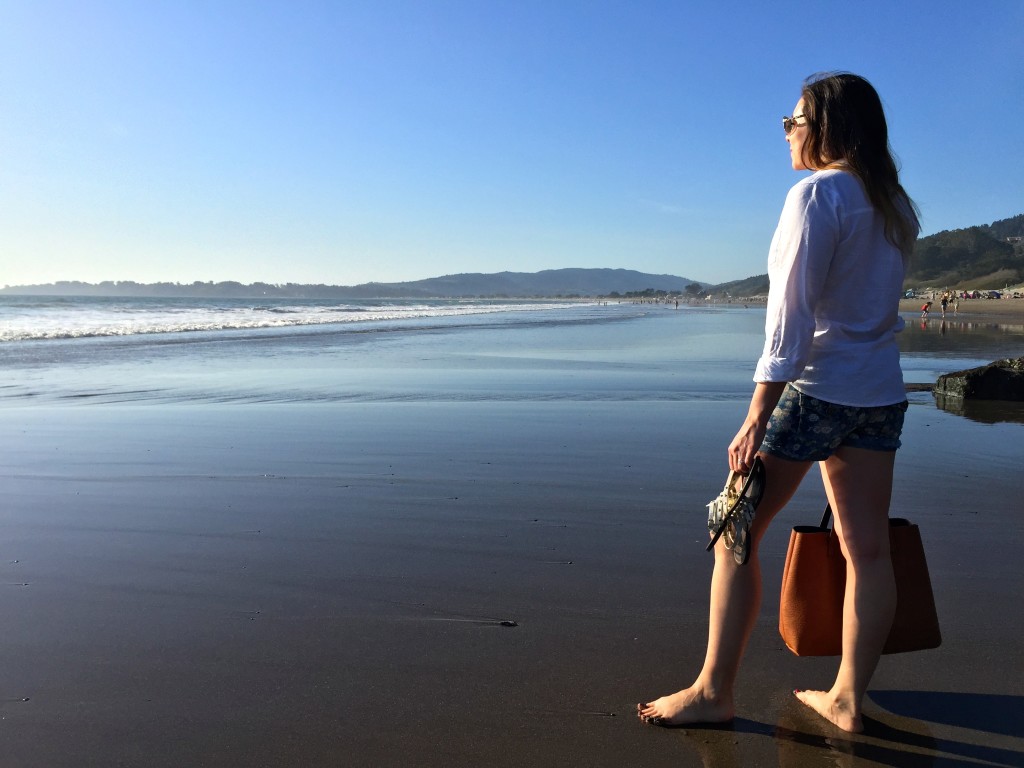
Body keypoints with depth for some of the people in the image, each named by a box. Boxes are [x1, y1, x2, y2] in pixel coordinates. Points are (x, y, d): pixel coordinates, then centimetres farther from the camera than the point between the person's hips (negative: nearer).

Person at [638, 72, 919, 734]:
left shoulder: (817, 193, -10)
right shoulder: (896, 205, 13)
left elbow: (792, 312, -18)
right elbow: (882, 305, 15)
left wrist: (757, 416, -19)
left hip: (814, 387, -8)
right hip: (882, 393, 8)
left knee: (737, 533, 0)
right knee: (867, 548, 8)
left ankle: (714, 691, 7)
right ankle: (848, 698, 19)